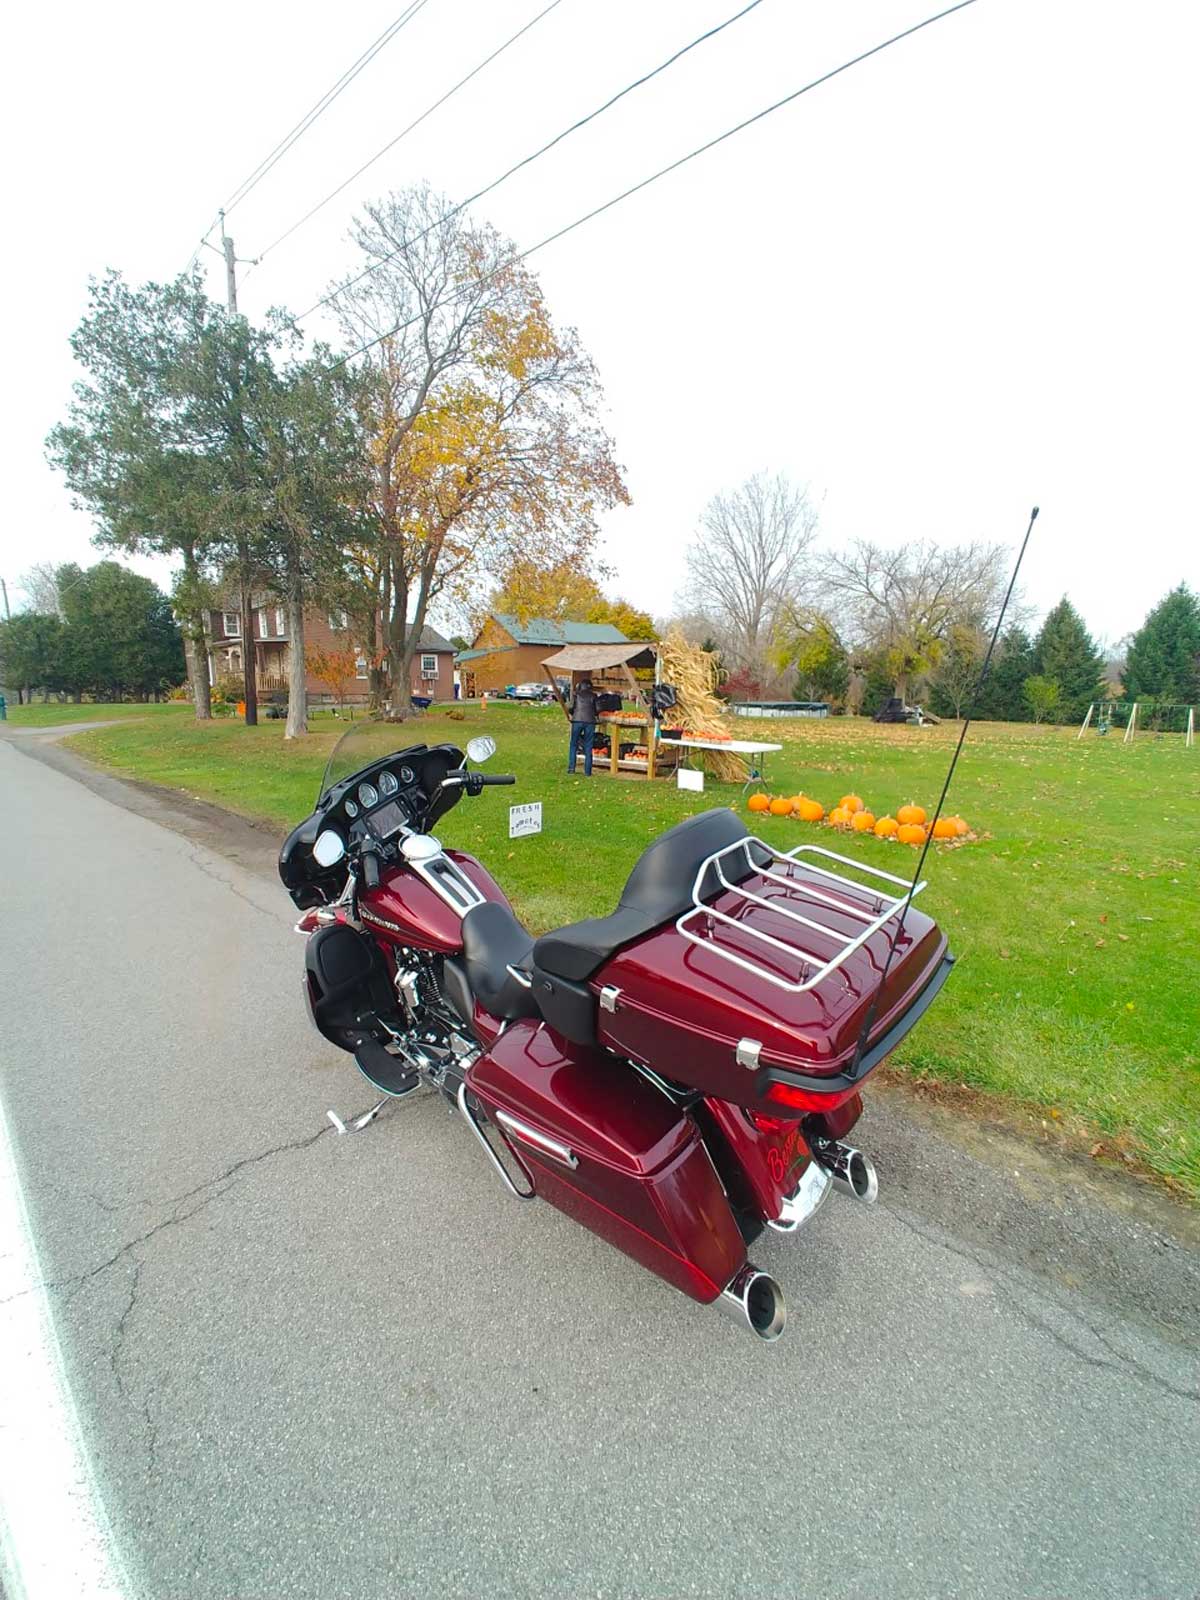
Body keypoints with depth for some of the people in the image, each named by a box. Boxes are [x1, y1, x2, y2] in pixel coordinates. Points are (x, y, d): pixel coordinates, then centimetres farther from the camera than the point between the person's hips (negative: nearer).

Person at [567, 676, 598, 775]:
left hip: (577, 720, -1)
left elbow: (571, 708, 1)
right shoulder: (593, 695, 11)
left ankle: (571, 768, 5)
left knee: (573, 745, 11)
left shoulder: (576, 694, 8)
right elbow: (596, 710, 8)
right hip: (590, 721, 1)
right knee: (588, 747, 4)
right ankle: (587, 772, 3)